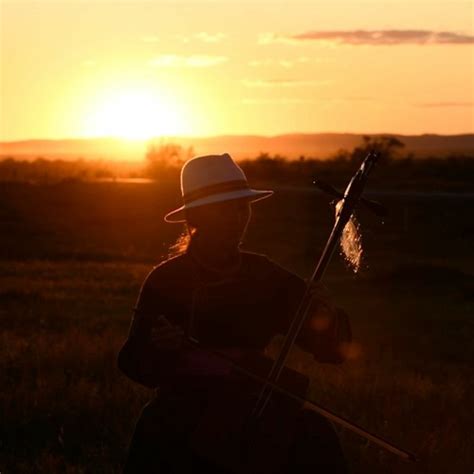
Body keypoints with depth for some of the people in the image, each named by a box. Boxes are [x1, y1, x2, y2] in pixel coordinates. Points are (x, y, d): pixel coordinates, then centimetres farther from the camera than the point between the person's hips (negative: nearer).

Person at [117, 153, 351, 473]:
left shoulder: (267, 276, 3)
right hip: (184, 416, -2)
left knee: (316, 440, -21)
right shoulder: (165, 280, -4)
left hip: (255, 408, 2)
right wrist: (156, 348, -26)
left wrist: (325, 320, -21)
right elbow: (133, 362, -4)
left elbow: (333, 350, 1)